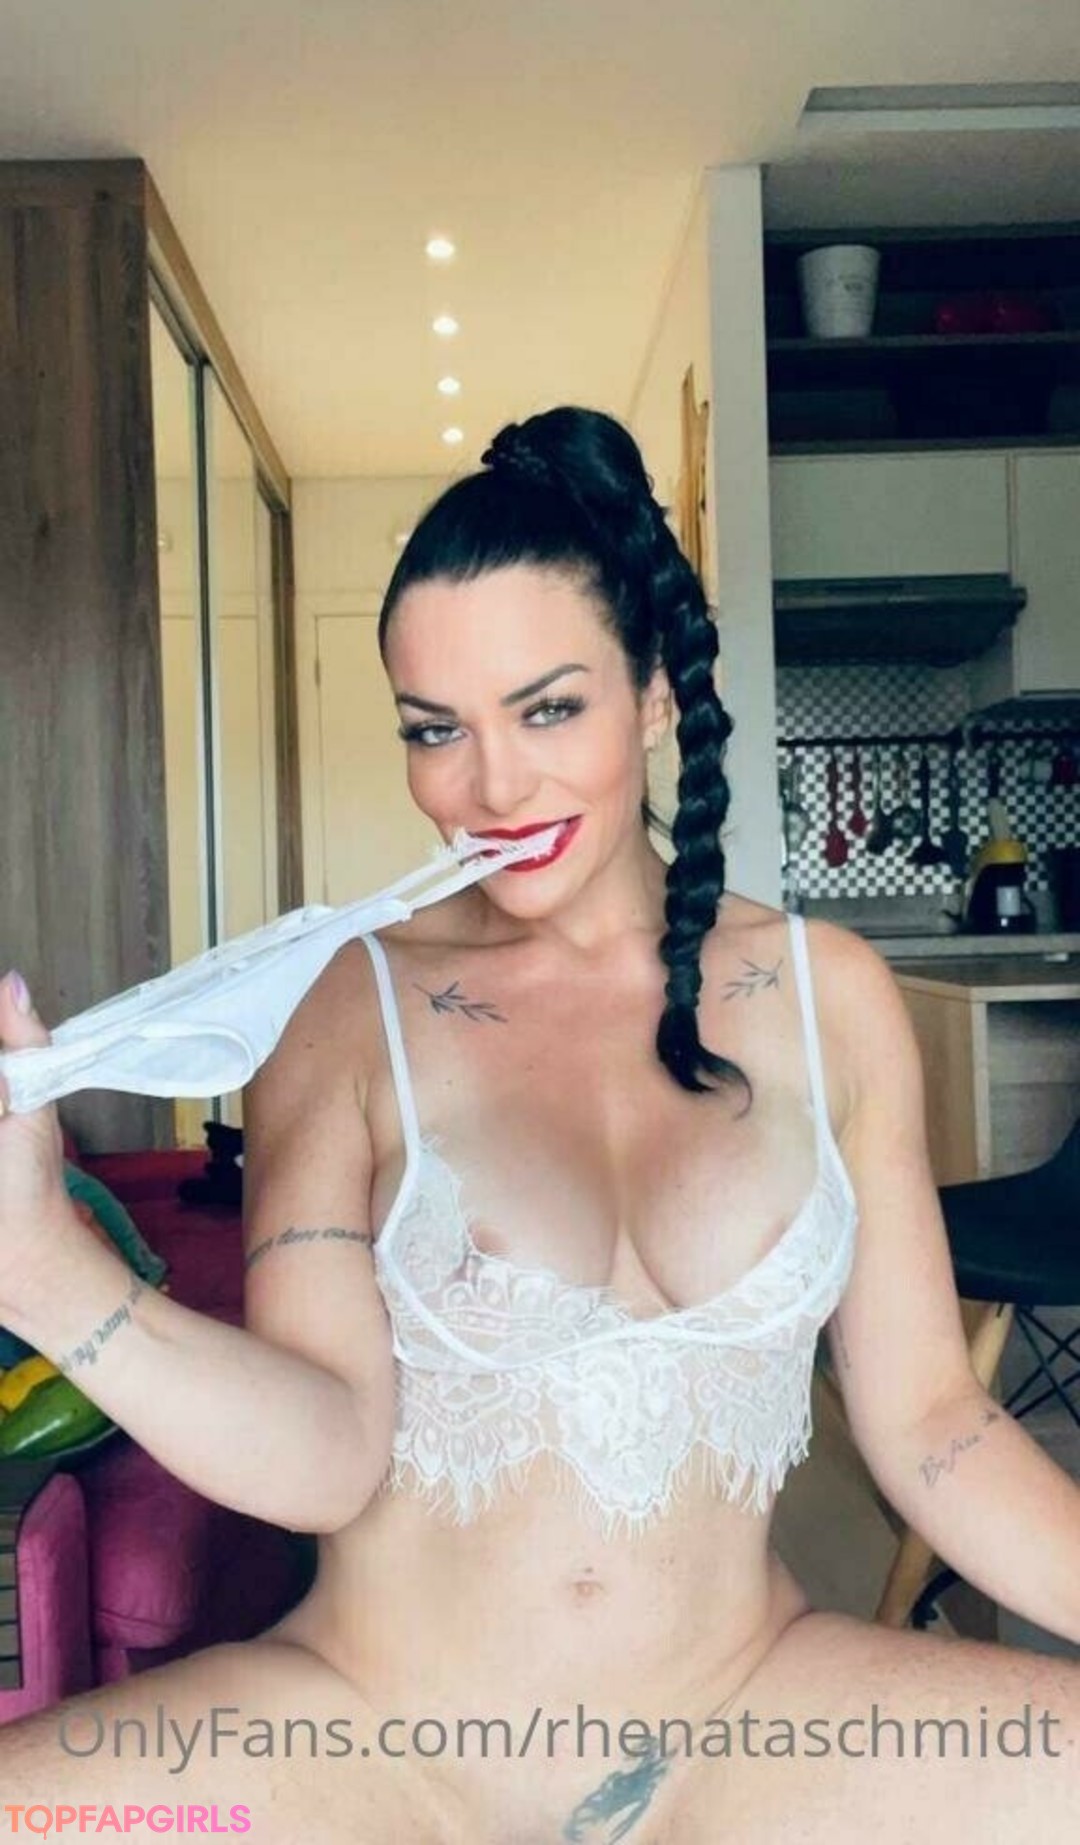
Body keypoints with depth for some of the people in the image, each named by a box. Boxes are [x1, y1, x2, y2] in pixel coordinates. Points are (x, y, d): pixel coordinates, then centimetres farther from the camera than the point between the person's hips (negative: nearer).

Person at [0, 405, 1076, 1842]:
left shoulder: (826, 996, -2)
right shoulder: (345, 1008, -6)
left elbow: (927, 1422, 1)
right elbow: (325, 1456, -15)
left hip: (750, 1712, 2)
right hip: (369, 1724, -1)